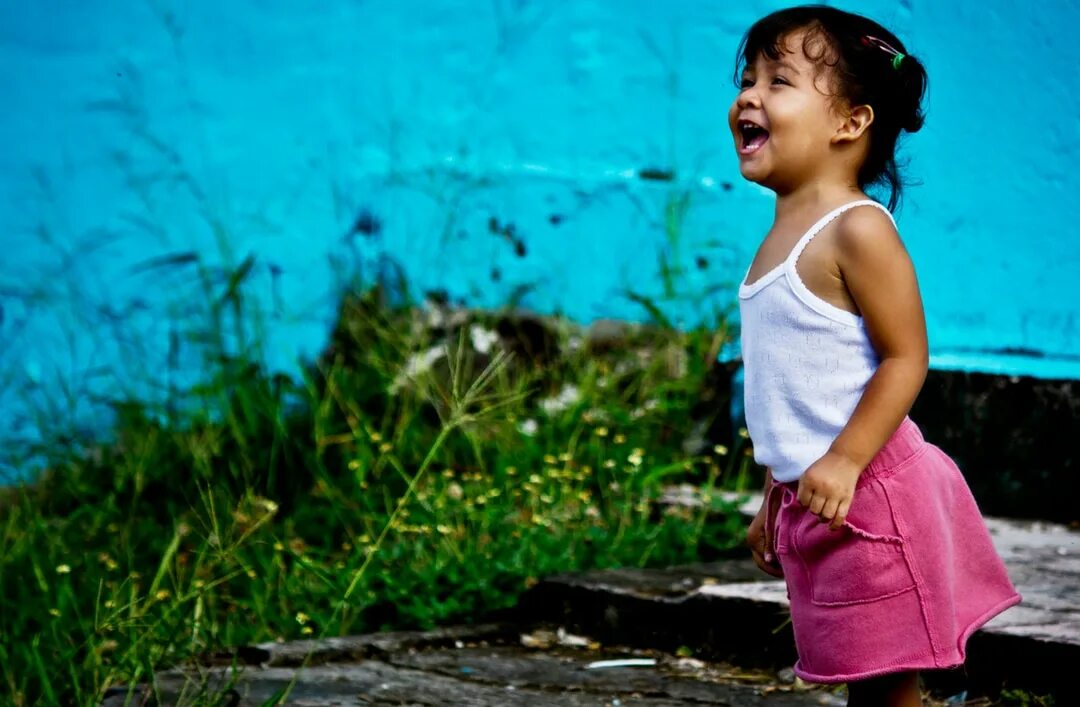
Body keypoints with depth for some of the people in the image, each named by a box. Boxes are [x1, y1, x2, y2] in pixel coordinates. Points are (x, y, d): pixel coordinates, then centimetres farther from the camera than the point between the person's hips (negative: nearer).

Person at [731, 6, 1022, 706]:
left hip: (867, 493, -9)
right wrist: (775, 497, 21)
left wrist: (844, 461, -25)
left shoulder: (856, 229, -14)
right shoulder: (783, 237, 13)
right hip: (809, 498, 9)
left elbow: (905, 358, -19)